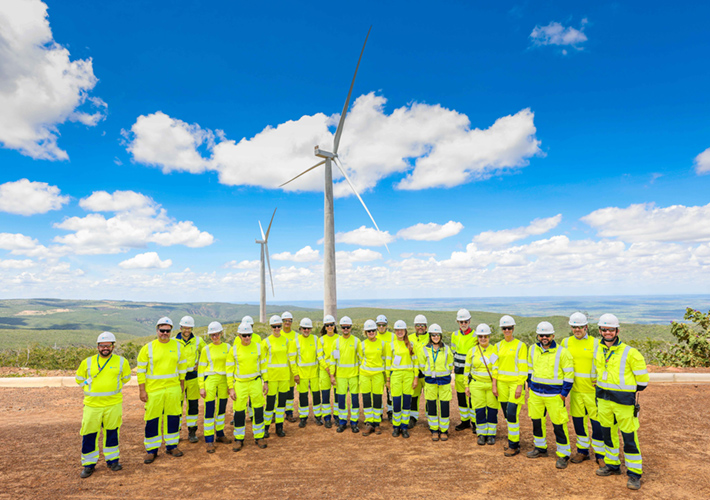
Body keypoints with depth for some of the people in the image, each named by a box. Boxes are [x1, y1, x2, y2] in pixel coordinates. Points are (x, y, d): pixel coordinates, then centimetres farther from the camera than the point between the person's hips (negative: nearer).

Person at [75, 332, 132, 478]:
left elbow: (126, 378, 14)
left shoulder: (121, 361, 0)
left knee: (112, 432, 9)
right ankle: (89, 464, 20)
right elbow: (79, 379, 15)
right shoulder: (87, 362, 2)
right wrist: (92, 389, 9)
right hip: (92, 404, 1)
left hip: (113, 404, 0)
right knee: (89, 434, 3)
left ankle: (112, 460, 25)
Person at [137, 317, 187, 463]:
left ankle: (172, 445, 24)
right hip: (153, 390, -2)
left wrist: (181, 384, 12)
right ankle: (151, 450, 18)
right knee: (153, 419, 4)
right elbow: (140, 370, -2)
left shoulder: (177, 346, 4)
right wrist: (142, 390, -5)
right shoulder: (148, 348, -4)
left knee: (173, 417, 9)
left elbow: (182, 365, 12)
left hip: (173, 388, 2)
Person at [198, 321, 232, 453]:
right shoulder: (206, 350, -1)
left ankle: (220, 434, 28)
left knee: (222, 408, 13)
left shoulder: (227, 347, 4)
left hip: (224, 380, 3)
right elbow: (201, 368, 1)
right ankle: (209, 440, 5)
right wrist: (201, 387, -4)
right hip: (210, 379, -3)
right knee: (209, 411, -4)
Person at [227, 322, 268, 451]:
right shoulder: (233, 350, -5)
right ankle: (239, 439, 21)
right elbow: (229, 369, -1)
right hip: (240, 384, -1)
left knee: (258, 410, 5)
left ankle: (259, 437, 20)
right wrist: (231, 388, -4)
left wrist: (265, 382, 3)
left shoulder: (258, 347, -2)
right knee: (239, 412, 4)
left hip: (256, 382, 1)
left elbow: (263, 365, 6)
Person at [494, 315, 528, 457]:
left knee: (512, 414, -8)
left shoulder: (520, 345, -5)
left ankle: (514, 446, 4)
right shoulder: (498, 346, 10)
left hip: (515, 383, -5)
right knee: (507, 414, 10)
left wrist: (520, 386, -13)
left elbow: (523, 368, -8)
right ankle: (514, 439, 26)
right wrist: (494, 385, 8)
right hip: (502, 383, 5)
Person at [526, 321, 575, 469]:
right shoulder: (533, 349, 5)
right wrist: (530, 385, 14)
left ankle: (563, 455, 14)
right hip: (535, 393, 5)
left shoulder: (562, 352, -10)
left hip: (554, 395, -5)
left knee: (558, 425, -2)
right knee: (536, 421, 13)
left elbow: (569, 374, -6)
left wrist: (564, 393, -8)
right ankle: (540, 448, 31)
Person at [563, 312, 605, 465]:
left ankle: (600, 455, 17)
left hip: (592, 390, -3)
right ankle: (582, 451, 28)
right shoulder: (566, 342, 5)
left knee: (597, 422, 0)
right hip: (575, 389, 3)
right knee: (578, 421, 12)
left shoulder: (596, 343, -5)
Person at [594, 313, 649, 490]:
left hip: (624, 401, -5)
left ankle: (634, 474, 13)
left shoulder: (629, 352, -11)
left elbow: (642, 378, -5)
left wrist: (633, 394, -3)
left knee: (629, 437, 0)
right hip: (603, 399, 5)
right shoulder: (599, 352, 5)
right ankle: (612, 465, 30)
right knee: (608, 433, 15)